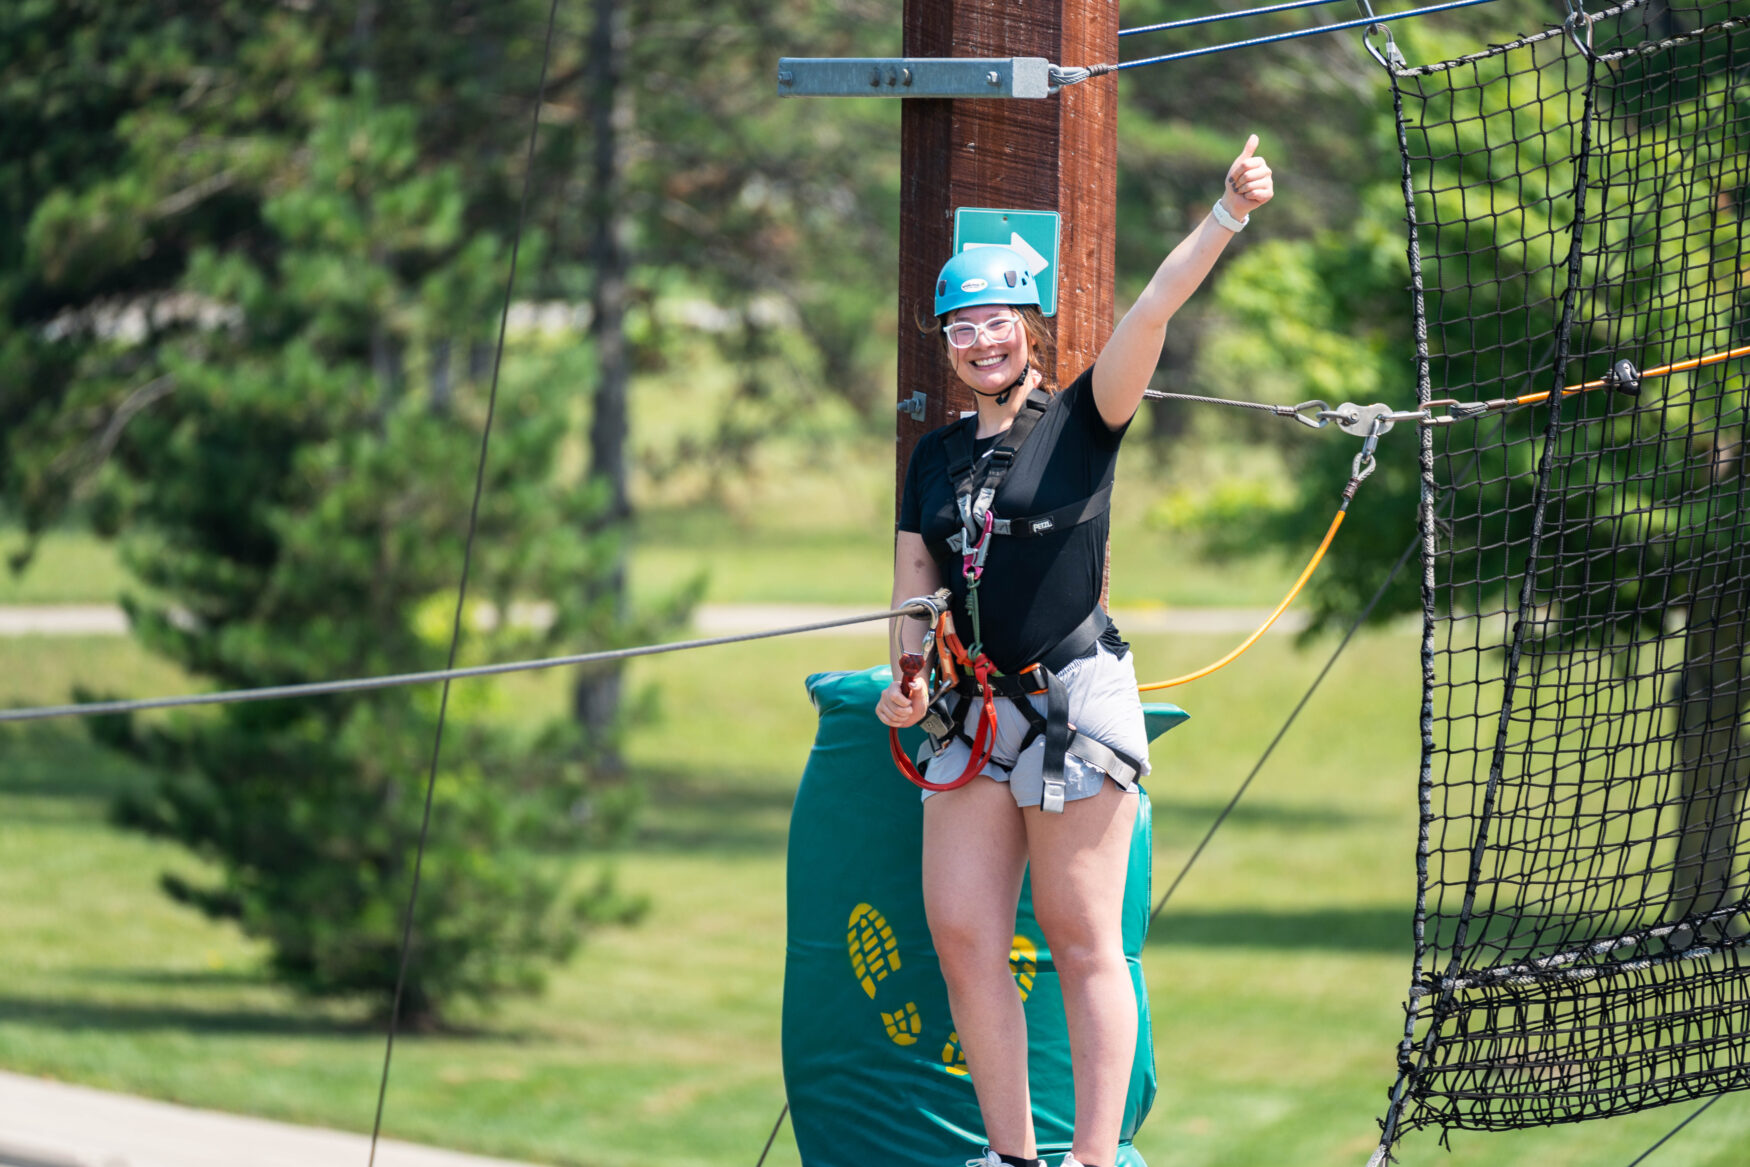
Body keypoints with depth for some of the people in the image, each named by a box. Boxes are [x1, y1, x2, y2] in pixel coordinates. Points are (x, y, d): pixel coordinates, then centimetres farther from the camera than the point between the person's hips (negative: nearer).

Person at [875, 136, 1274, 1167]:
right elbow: (915, 591, 16)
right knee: (962, 933, 1)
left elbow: (1152, 312, -13)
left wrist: (1228, 214, -25)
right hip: (974, 717, 6)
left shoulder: (1081, 424, -1)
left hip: (1076, 704, -6)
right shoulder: (937, 456, 14)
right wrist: (909, 681, -2)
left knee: (1083, 943, -5)